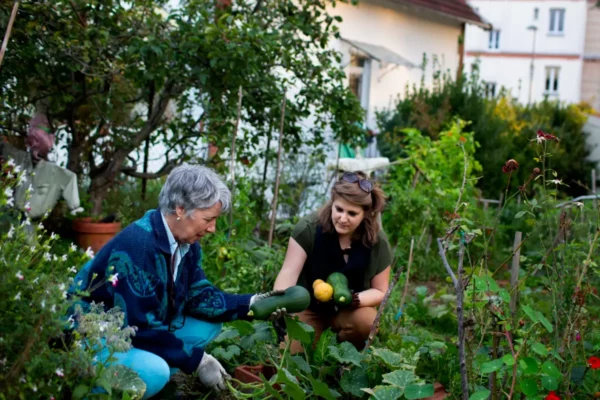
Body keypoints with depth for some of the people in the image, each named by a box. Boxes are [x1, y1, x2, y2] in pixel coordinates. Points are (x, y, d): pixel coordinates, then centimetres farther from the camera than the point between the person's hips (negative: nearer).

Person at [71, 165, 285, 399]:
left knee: (209, 325, 4)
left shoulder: (186, 243, -2)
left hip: (145, 332, 9)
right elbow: (141, 327, -30)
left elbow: (198, 296, 3)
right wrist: (196, 360, -23)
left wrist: (251, 304, -10)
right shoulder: (136, 245, -30)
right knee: (153, 371, -34)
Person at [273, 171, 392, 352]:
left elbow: (380, 291, -7)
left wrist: (356, 300, -29)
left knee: (365, 322, -32)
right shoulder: (309, 228, -23)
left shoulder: (378, 242, -17)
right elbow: (289, 273, -28)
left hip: (349, 310, 1)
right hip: (309, 308, -1)